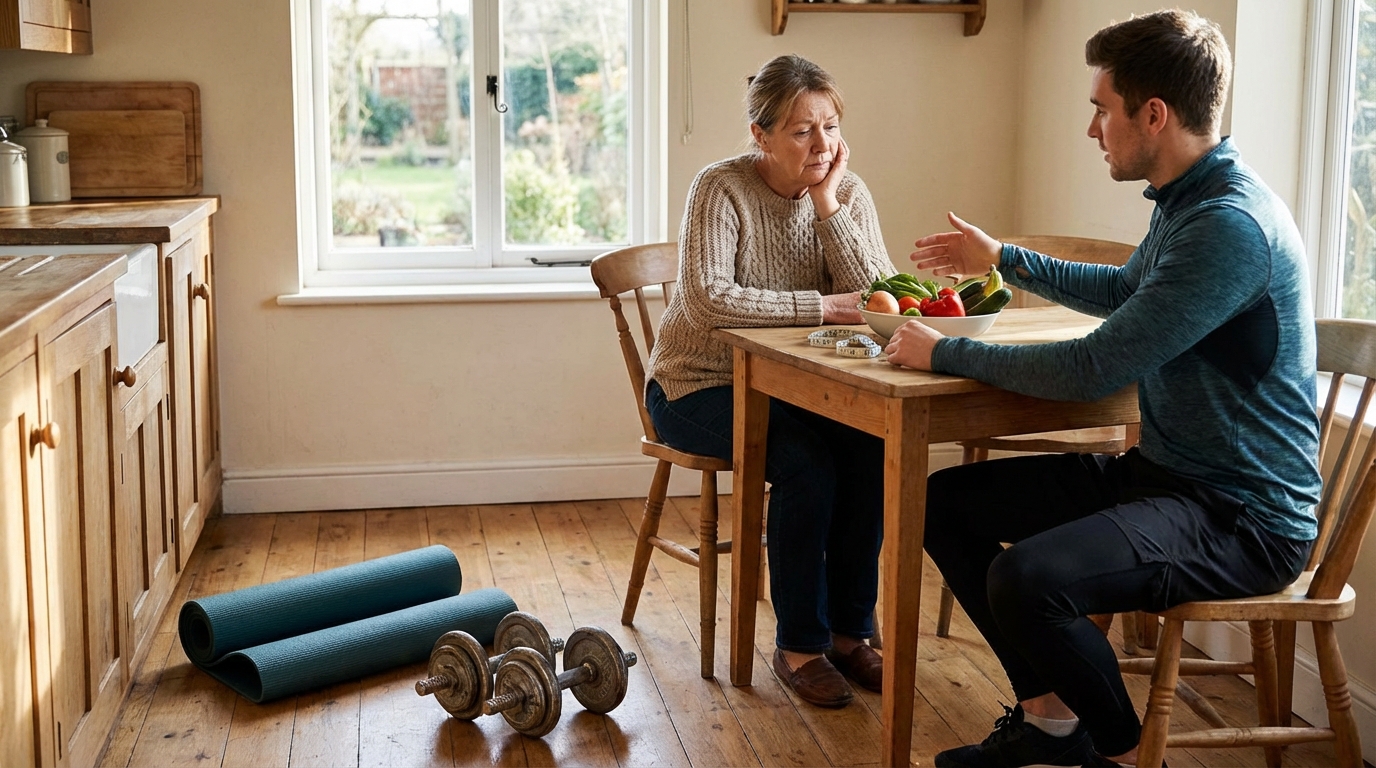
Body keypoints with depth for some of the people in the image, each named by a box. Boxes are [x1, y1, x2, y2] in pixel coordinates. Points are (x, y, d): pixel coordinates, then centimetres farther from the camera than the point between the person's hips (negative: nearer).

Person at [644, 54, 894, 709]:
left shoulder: (847, 193, -1)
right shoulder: (722, 189, -16)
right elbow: (708, 301, -30)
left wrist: (826, 204, -19)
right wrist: (820, 306, -29)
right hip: (702, 386, -5)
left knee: (869, 447, -22)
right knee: (806, 462, -28)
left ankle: (849, 630, -5)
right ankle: (800, 645, -10)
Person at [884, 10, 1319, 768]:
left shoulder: (1231, 226, -24)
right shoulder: (1185, 202, 8)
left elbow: (1091, 371, -26)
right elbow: (1125, 292, 31)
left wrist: (944, 353, -14)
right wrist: (1004, 259, 30)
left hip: (1243, 514, -10)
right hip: (1162, 470, 10)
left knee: (1026, 578, -33)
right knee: (945, 501, 7)